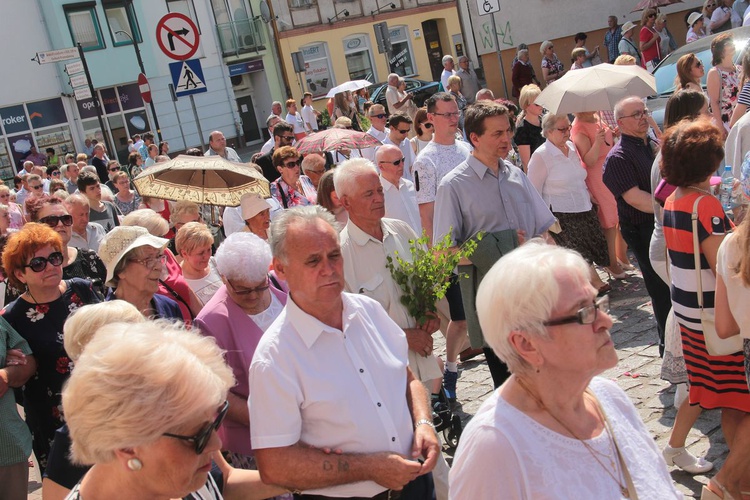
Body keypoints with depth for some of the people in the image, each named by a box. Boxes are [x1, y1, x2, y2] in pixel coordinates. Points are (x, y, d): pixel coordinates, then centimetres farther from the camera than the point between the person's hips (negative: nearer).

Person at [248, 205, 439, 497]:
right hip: (340, 495, -5)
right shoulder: (274, 356, -21)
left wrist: (423, 423, -9)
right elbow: (274, 466, -22)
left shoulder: (369, 309, -1)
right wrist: (371, 468, -21)